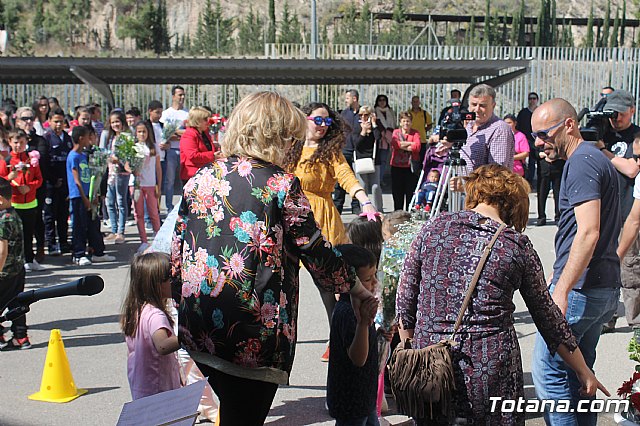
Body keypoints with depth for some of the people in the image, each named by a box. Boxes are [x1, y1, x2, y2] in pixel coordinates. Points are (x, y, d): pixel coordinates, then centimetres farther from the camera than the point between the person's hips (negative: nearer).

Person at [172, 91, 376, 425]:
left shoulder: (200, 179, 6)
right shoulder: (281, 184, -8)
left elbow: (177, 251, 9)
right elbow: (315, 250, -3)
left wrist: (185, 299, 22)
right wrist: (353, 287, 11)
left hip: (198, 330, 6)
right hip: (254, 332, -5)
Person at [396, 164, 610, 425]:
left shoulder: (433, 228, 1)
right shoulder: (518, 246, -1)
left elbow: (405, 302, 4)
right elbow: (548, 318, 8)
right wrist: (583, 372, 20)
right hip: (492, 371, -1)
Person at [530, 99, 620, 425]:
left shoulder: (582, 162, -15)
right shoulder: (594, 158, 17)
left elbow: (588, 232, -25)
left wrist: (561, 290, -27)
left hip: (580, 288, -10)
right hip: (604, 288, 10)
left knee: (547, 369, -4)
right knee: (579, 371, 17)